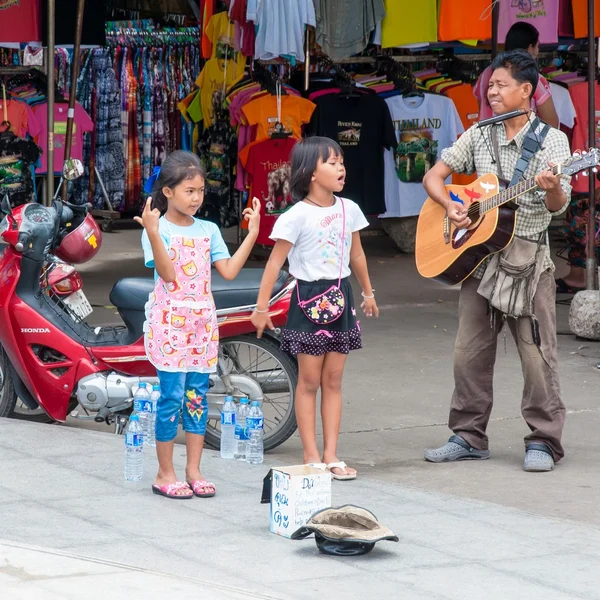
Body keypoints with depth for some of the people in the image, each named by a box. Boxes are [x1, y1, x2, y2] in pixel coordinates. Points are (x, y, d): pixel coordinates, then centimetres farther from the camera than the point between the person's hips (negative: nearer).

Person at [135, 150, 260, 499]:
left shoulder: (208, 230, 10)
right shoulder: (158, 228, -7)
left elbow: (229, 271, 3)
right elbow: (167, 273, -19)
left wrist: (252, 234, 1)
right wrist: (153, 233, -31)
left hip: (202, 320, 6)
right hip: (170, 320, -5)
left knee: (198, 395, 7)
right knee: (172, 395, -4)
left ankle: (193, 470, 14)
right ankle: (165, 473, 4)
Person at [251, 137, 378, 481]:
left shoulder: (348, 209, 4)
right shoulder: (297, 216, -13)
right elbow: (276, 261, -12)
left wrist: (368, 293, 26)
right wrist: (262, 307, -13)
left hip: (340, 298, 5)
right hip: (309, 300, -5)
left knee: (333, 380, 7)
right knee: (309, 380, 1)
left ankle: (331, 455, 10)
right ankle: (311, 456, 6)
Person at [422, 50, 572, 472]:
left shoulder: (552, 140, -3)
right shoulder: (479, 136, 9)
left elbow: (558, 206, -10)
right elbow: (434, 176, 11)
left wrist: (552, 188, -33)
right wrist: (451, 207, -7)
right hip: (479, 256, 4)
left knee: (537, 353, -6)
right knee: (470, 351, 6)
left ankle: (543, 441, 1)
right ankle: (469, 436, 16)